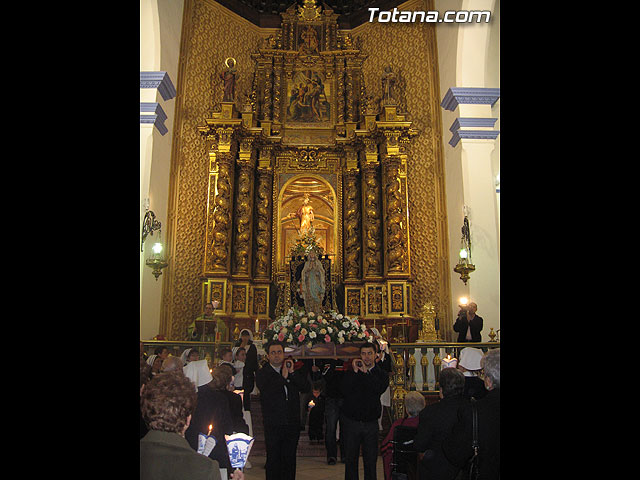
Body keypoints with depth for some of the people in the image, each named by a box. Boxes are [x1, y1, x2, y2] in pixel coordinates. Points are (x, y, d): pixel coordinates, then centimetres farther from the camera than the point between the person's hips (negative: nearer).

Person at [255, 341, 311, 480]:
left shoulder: (295, 371, 9)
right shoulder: (262, 373, 0)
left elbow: (306, 388, -3)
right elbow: (267, 391, -17)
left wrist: (292, 373, -12)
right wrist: (283, 376, -16)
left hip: (292, 423, 3)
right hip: (273, 425, -2)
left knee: (290, 458, 10)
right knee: (273, 459, 6)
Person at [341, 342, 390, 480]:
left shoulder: (381, 374, 5)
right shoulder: (352, 372, 4)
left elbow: (378, 390, -16)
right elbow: (345, 391, -12)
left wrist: (365, 372, -13)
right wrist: (355, 372, -15)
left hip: (371, 422, 0)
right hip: (352, 421, 0)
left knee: (371, 460, 6)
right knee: (351, 459, 8)